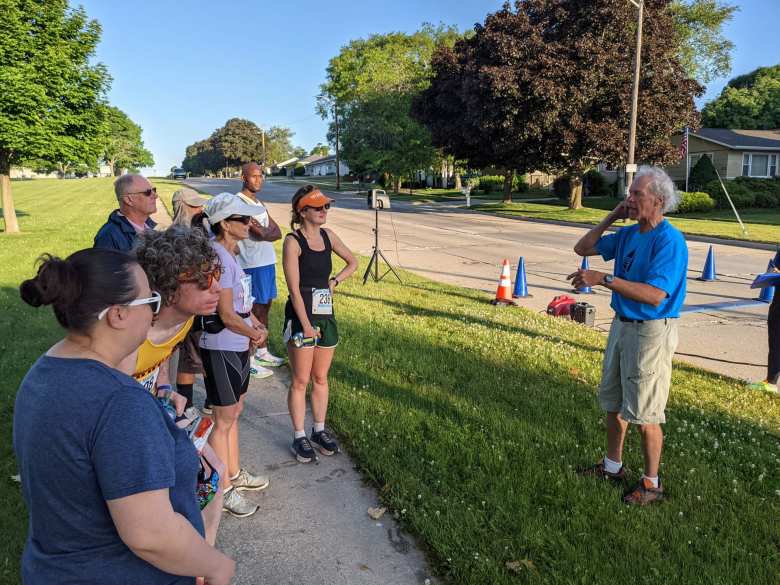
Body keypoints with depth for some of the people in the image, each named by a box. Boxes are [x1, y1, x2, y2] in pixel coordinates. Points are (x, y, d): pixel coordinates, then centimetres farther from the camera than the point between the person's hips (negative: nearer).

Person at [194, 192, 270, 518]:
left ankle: (234, 474, 36)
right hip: (221, 348, -9)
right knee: (224, 420, 4)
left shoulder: (230, 253, 7)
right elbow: (226, 315, -22)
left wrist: (255, 324, 2)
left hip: (237, 346, 9)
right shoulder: (219, 258, -22)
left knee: (234, 413, 20)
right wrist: (255, 334, -7)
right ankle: (224, 490, 19)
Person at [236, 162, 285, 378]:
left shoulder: (258, 202, 16)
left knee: (264, 307, 16)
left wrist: (264, 233, -9)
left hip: (267, 261, 9)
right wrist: (268, 233, -4)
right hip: (253, 264, -9)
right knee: (254, 310, -3)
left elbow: (277, 232, 8)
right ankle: (249, 360, 6)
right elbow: (259, 232, -21)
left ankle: (262, 353, 29)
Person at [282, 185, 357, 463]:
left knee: (321, 378, 15)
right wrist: (306, 325, -17)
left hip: (326, 315, 6)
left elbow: (352, 262, 20)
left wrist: (334, 281, 3)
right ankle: (299, 437, 17)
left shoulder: (327, 236, 6)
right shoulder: (293, 241, -12)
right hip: (300, 317, -6)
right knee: (301, 381, 4)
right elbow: (294, 289, -15)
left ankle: (319, 430, 29)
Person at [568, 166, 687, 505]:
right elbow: (582, 248, 13)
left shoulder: (669, 241, -20)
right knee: (613, 403, 19)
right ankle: (612, 466, 37)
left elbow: (655, 295, -30)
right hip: (622, 326, 9)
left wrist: (604, 279, -34)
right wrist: (611, 218, 2)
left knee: (644, 414, 2)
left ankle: (651, 483, 21)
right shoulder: (628, 234, 6)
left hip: (651, 333, -9)